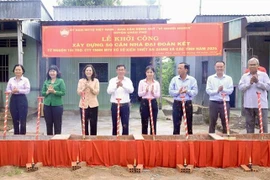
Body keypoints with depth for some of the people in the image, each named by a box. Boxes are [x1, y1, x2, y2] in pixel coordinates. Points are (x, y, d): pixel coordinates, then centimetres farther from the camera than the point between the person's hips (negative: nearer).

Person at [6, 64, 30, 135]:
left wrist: (18, 90, -19)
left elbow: (27, 90, -8)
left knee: (22, 119, -3)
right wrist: (12, 91, -14)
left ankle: (22, 134, 6)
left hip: (22, 99, -3)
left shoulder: (25, 80, 0)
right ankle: (16, 134, 20)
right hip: (13, 99, 3)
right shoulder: (11, 80, 10)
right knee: (15, 119, 8)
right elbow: (7, 90, 7)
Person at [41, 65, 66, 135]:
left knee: (57, 124, 3)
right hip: (47, 105, 4)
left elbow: (63, 92, -8)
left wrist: (54, 91, -19)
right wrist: (47, 92, -12)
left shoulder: (60, 81, -1)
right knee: (48, 123, 10)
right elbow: (42, 93, 8)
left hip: (57, 105, -4)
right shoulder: (46, 82, 10)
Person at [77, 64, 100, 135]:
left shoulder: (96, 81, 3)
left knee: (93, 124, 3)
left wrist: (90, 87, -20)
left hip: (93, 105, 0)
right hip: (83, 105, 0)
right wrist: (84, 88, -19)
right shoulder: (81, 81, 5)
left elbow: (97, 92, -5)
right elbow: (78, 92, -2)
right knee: (84, 124, 3)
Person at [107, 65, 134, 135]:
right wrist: (116, 86, -30)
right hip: (115, 105, 0)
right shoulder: (112, 80, 1)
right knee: (115, 125, 9)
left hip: (125, 105, 0)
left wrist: (123, 85, -30)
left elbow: (131, 90, -14)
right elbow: (109, 91, -12)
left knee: (125, 125, 3)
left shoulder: (128, 80, 3)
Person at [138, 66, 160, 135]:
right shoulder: (142, 82, 1)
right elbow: (139, 94, -3)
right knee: (144, 123, 4)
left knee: (153, 123, 6)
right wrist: (145, 91, -18)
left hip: (153, 103, 1)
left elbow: (158, 95, 1)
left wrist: (153, 92, -17)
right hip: (144, 103, -1)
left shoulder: (156, 83, 4)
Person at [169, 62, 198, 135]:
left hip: (188, 103, 0)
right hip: (177, 103, 1)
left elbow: (195, 92, -5)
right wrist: (178, 92, -17)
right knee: (176, 124, 4)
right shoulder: (174, 79, 4)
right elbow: (170, 91, 0)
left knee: (189, 124, 8)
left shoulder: (192, 79, 1)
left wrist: (187, 91, -21)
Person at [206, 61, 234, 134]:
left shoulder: (228, 78, 6)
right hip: (214, 102, -1)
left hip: (225, 103, 1)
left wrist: (223, 89, -20)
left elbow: (230, 90, -3)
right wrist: (217, 90, -17)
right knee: (212, 122, 4)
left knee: (225, 122, 7)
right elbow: (208, 91, -4)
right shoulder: (210, 78, 4)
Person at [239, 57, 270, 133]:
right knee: (249, 125, 9)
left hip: (261, 104, -2)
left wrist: (257, 82, -13)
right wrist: (250, 83, -13)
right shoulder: (244, 76, 9)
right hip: (248, 105, 2)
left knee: (263, 125, 0)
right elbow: (240, 87, -2)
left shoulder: (264, 75, 4)